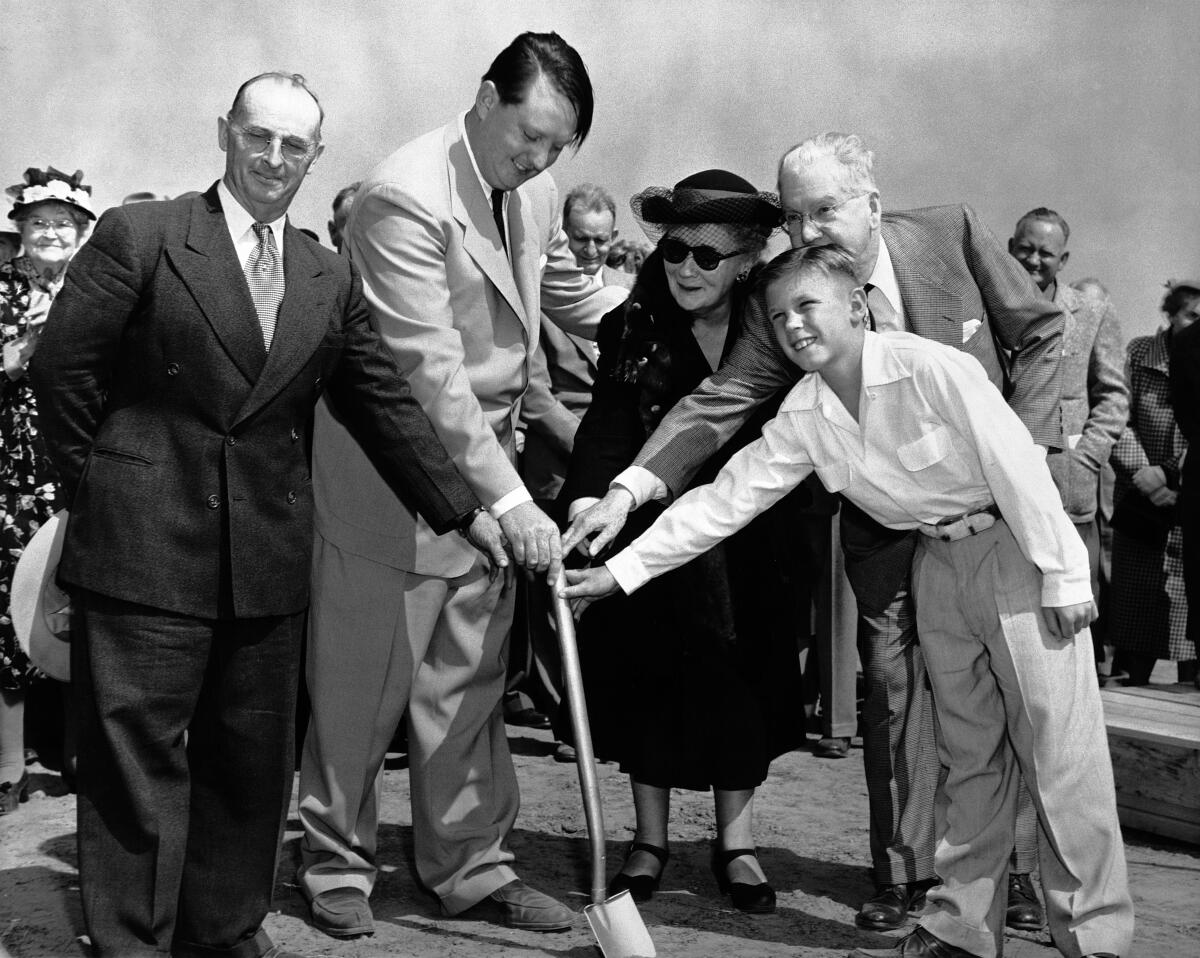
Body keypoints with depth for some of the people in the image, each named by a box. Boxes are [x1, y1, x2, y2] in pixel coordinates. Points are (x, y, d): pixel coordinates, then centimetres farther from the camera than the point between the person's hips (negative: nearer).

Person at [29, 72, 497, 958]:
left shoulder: (331, 279, 10)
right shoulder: (139, 237, -4)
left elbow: (388, 407, 12)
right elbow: (62, 370, -2)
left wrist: (466, 512, 9)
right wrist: (105, 487, 0)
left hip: (269, 552, 5)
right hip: (146, 549, -5)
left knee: (253, 757, 13)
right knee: (137, 754, 0)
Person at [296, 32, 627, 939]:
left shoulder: (536, 192, 3)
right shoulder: (405, 195, -21)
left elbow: (569, 295, 23)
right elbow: (430, 371, -25)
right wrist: (511, 500, -26)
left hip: (484, 465, 7)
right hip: (390, 478, -7)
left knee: (470, 683, 12)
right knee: (362, 684, 5)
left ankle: (473, 864, 23)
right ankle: (339, 864, 21)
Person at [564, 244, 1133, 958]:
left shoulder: (933, 368, -23)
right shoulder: (804, 417, -5)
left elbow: (1018, 465, -20)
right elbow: (725, 499, -4)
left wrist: (1065, 575, -17)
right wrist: (619, 571, -9)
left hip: (1016, 547, -6)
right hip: (938, 561, 6)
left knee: (1059, 746, -4)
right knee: (970, 754, 12)